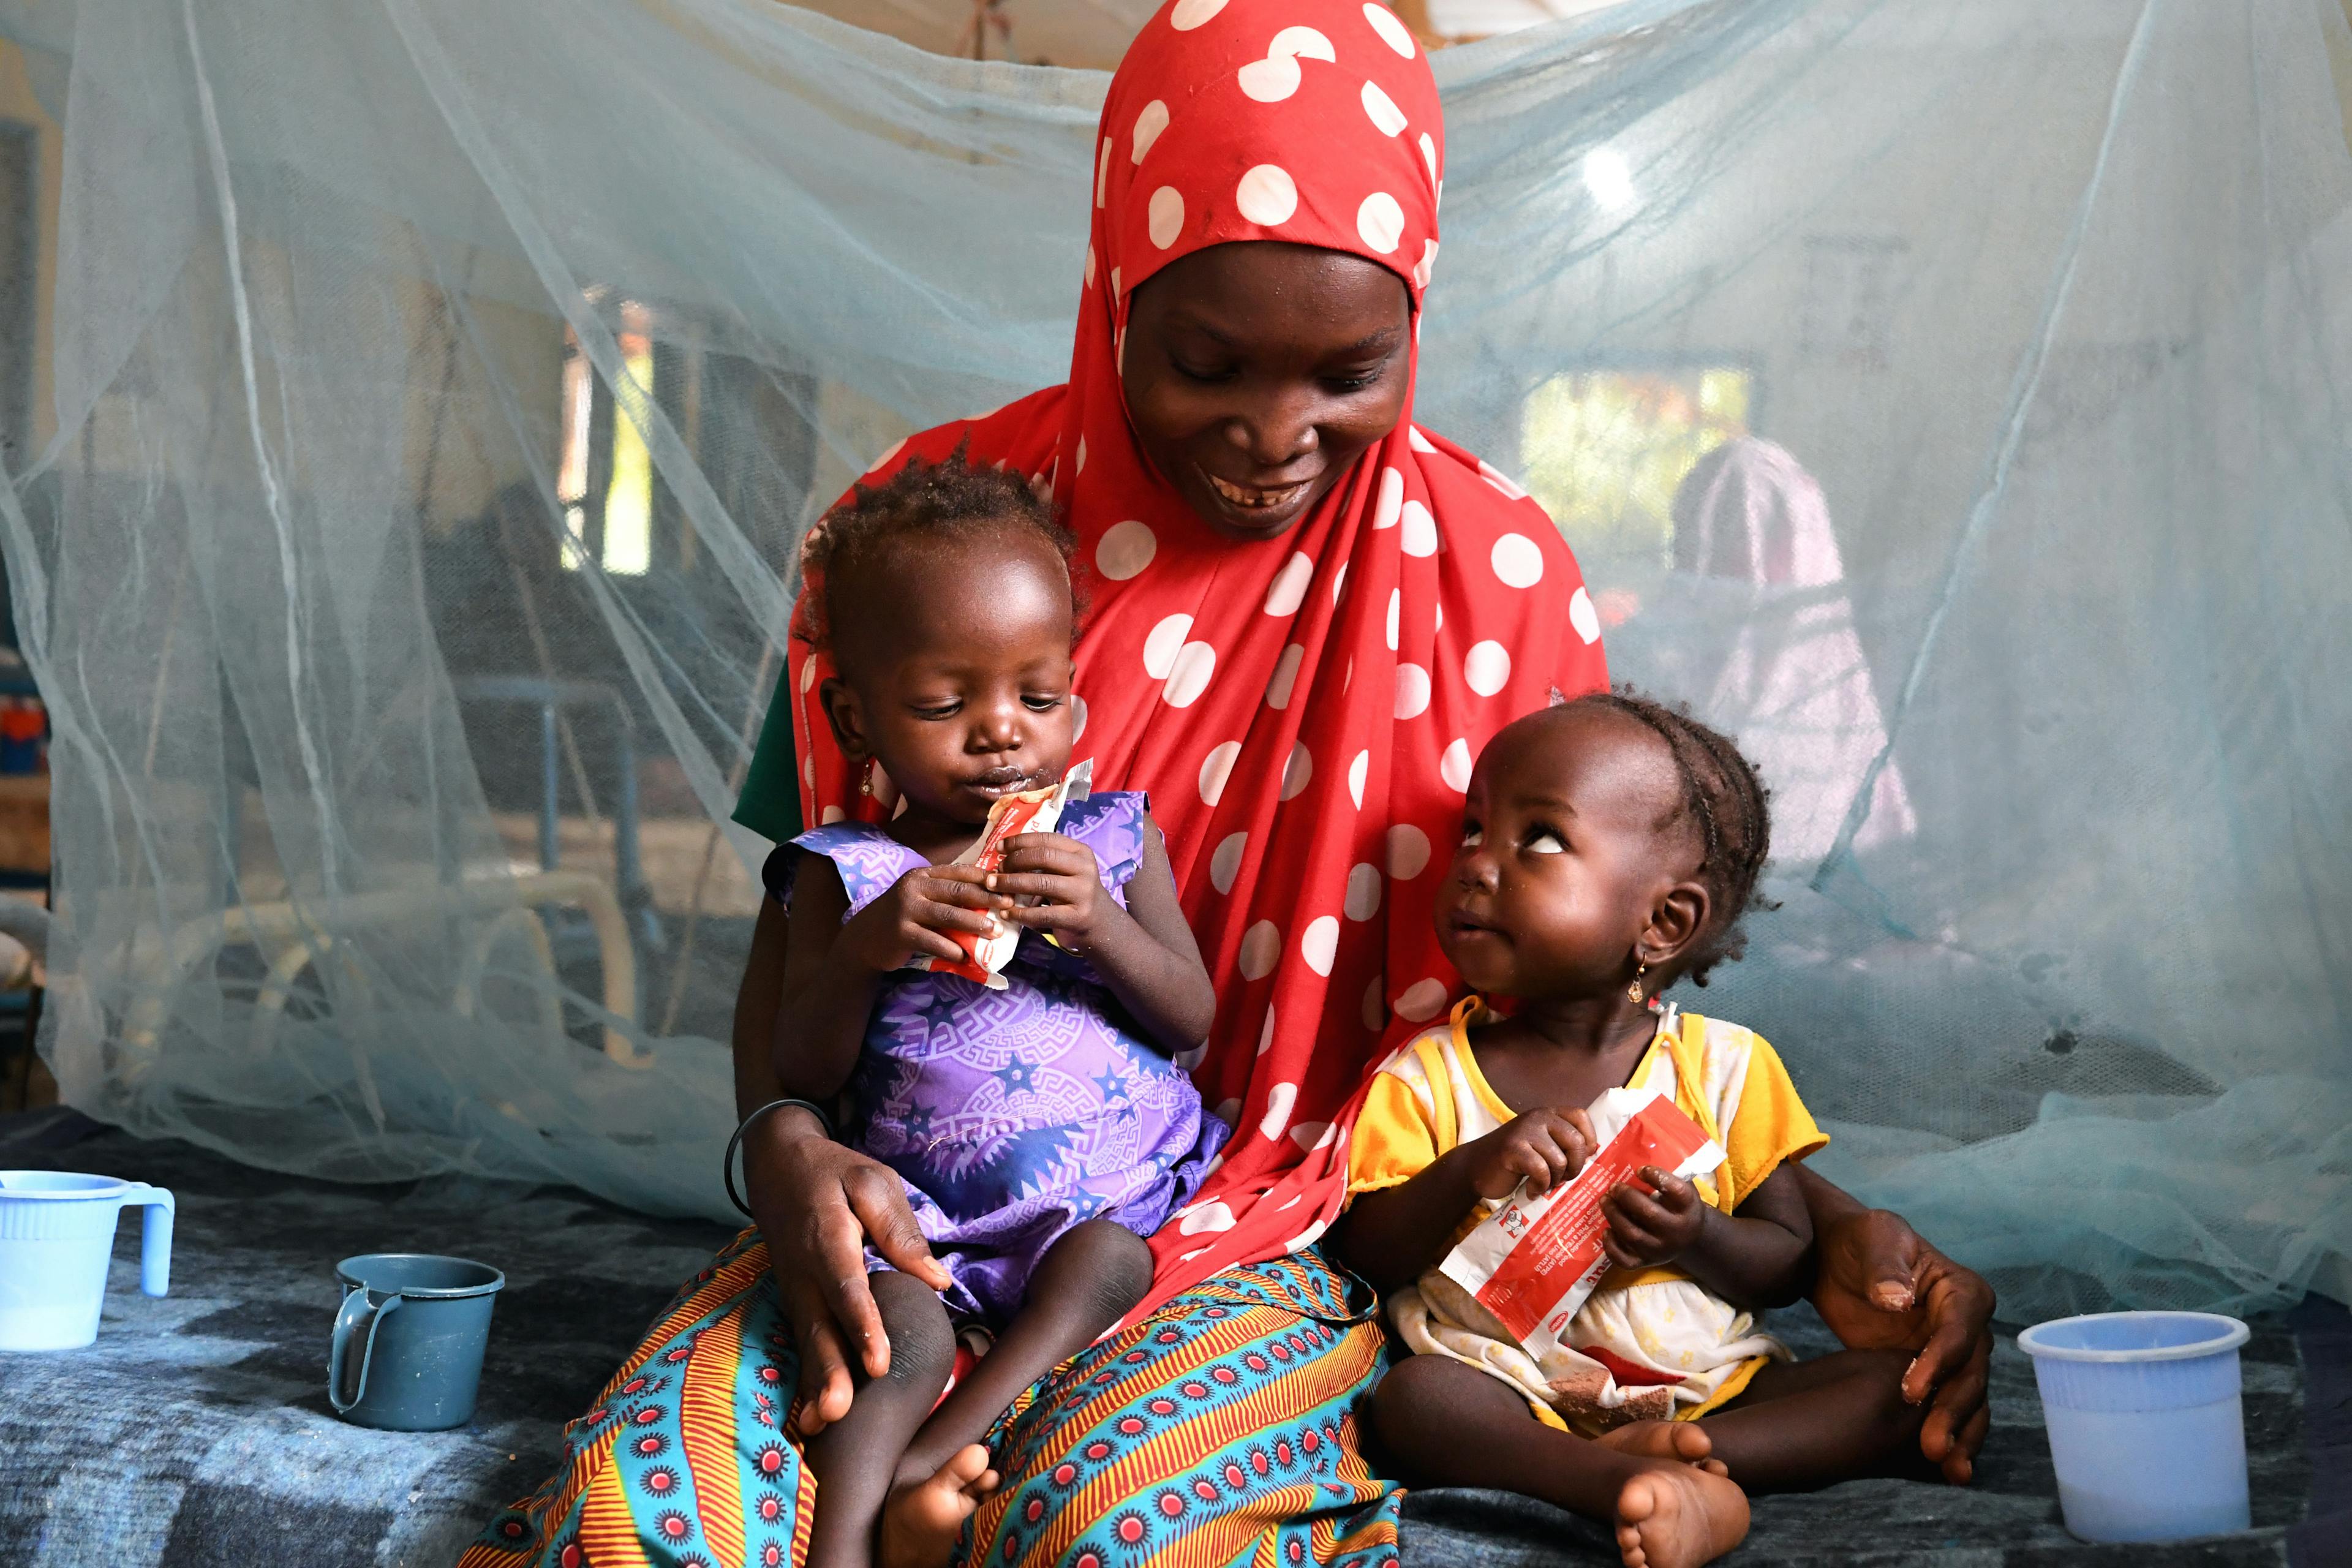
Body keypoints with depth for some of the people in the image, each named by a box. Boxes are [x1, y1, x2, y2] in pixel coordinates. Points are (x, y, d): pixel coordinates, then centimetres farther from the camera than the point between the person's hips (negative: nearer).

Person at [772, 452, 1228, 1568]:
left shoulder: (1112, 840, 7)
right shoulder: (845, 873, 3)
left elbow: (1193, 1022, 4)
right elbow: (800, 1078, 0)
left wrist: (1101, 926, -15)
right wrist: (865, 949, -19)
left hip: (1117, 1189, 1)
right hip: (922, 1211, -1)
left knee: (1103, 1260, -29)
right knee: (900, 1325, -27)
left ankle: (930, 1454, -29)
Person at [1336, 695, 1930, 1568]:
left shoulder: (1723, 1066, 3)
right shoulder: (1430, 1078, 2)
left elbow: (1790, 1260, 6)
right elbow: (1366, 1256, -3)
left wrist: (1697, 1237, -17)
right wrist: (1469, 1172, -21)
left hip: (1711, 1381, 2)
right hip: (1519, 1388, -2)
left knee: (1901, 1385, -18)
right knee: (1414, 1398, -32)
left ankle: (1663, 1454, -32)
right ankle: (1645, 1486, -45)